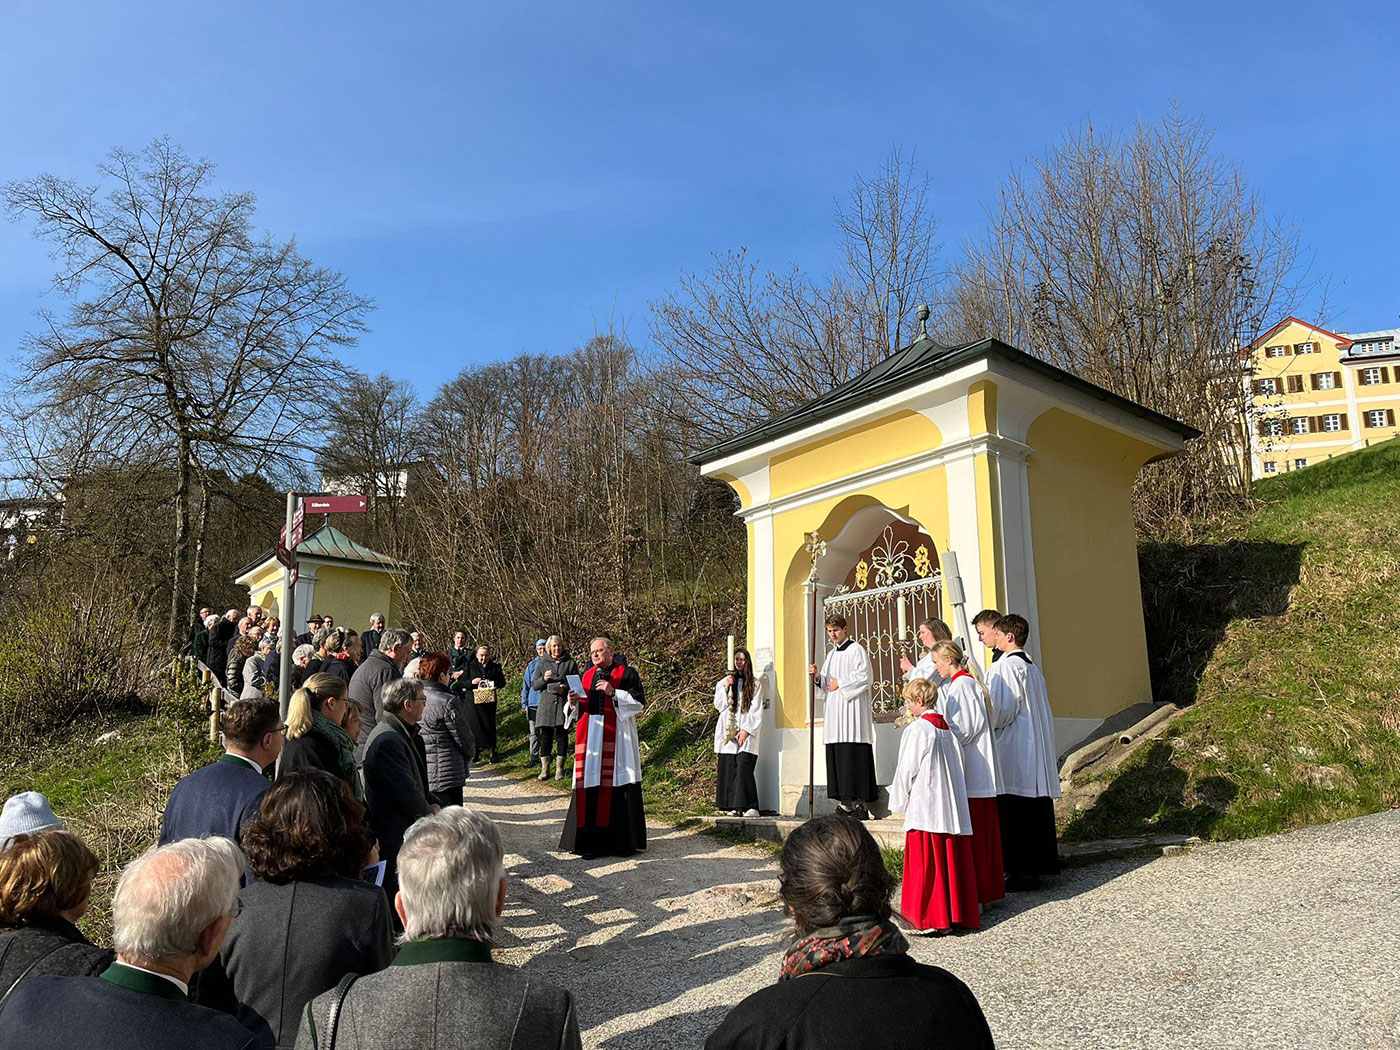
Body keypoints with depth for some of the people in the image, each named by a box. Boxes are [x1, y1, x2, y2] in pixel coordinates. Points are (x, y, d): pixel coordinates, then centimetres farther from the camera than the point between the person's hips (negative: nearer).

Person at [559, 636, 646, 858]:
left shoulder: (626, 673, -1)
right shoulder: (588, 675, 15)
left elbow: (639, 701, -8)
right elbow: (584, 707, 19)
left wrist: (613, 692, -17)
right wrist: (575, 703, -3)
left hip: (616, 736, -5)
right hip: (591, 737, 5)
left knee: (618, 786, -3)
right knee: (590, 787, 4)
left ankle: (623, 840, 6)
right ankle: (590, 838, 11)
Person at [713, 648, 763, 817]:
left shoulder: (755, 683, 7)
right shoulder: (724, 682, 14)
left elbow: (756, 710, 1)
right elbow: (718, 705, 8)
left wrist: (746, 730, -8)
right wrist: (726, 688, -6)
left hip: (746, 732, -3)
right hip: (727, 731, 3)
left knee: (744, 766, -14)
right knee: (728, 767, -3)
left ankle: (749, 806, -14)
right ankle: (732, 806, 0)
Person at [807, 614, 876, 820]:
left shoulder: (857, 650, -1)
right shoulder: (831, 655, 21)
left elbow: (865, 677, -10)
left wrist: (840, 683, -8)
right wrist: (818, 676, 3)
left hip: (853, 709, -7)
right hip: (834, 710, 7)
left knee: (854, 755, -12)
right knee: (836, 755, 2)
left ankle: (860, 800, -12)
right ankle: (846, 801, 3)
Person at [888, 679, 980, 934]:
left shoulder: (917, 729, -12)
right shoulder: (949, 729, 10)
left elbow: (907, 770, -10)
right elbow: (959, 768, 15)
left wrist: (900, 802, 3)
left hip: (925, 808, -8)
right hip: (953, 810, 8)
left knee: (926, 865, -2)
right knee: (952, 860, 11)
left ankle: (930, 919, 0)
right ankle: (959, 913, 16)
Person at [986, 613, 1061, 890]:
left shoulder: (1004, 667, -14)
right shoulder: (1032, 667, 14)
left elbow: (1000, 710, -20)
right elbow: (1044, 711, 19)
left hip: (1013, 753, -9)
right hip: (1037, 749, 9)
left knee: (1014, 815, -4)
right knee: (1036, 808, 13)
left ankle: (1022, 872, -1)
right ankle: (1040, 864, 20)